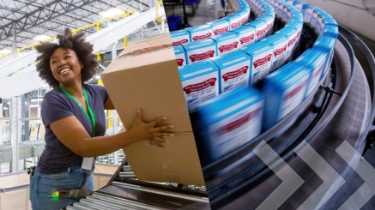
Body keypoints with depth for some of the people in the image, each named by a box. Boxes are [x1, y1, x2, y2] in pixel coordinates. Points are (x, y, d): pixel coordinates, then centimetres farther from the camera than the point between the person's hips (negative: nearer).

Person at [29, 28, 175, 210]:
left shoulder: (96, 93, 0)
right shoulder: (53, 101, -18)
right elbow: (83, 146, -25)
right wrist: (134, 134, -33)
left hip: (85, 178, 5)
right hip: (54, 184, -5)